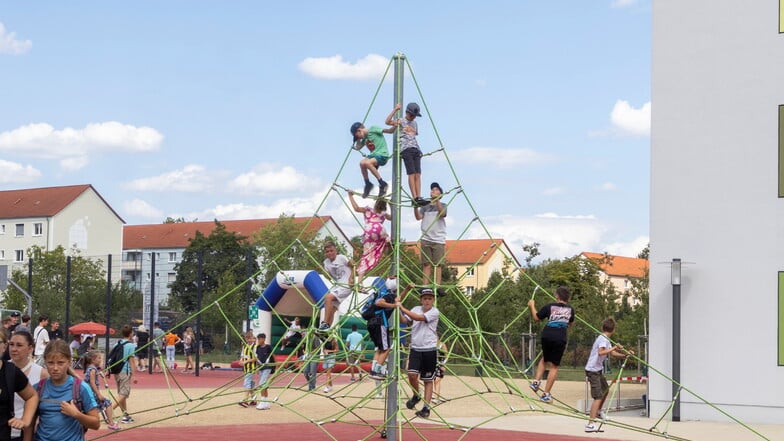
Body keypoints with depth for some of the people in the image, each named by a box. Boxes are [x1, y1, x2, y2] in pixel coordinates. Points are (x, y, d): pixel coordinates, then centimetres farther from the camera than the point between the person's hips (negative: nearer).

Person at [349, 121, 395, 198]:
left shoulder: (373, 129, -6)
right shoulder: (365, 138, 18)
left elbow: (389, 130, -10)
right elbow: (358, 147, 24)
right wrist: (358, 139, 18)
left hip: (382, 155, -8)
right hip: (373, 155, 8)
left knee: (367, 163, -31)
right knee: (362, 163, -19)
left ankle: (382, 184, -22)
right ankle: (368, 184, -4)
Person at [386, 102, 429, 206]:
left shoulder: (414, 123, 23)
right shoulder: (401, 121, 4)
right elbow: (388, 122, -12)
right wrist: (395, 109, -14)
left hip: (415, 149, 6)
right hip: (406, 149, -6)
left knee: (418, 174, -5)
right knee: (412, 174, -14)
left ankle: (419, 197, -11)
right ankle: (415, 197, -19)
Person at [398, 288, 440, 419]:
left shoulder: (434, 312, -7)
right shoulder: (416, 309, 8)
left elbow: (418, 317, -20)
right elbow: (404, 320, -1)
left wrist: (402, 307, -21)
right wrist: (398, 308, -15)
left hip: (429, 350, -3)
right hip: (415, 348, 3)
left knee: (428, 380, 3)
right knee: (412, 374, -14)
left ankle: (426, 407, 9)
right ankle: (416, 396, 14)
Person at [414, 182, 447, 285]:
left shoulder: (442, 205, 10)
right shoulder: (425, 206, 17)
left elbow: (442, 214, -11)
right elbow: (418, 217, 3)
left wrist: (437, 201, -25)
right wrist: (415, 206, -14)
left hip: (438, 240, -2)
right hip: (425, 239, 2)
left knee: (437, 264, -5)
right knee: (426, 264, -2)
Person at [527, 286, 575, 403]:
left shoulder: (549, 307, 4)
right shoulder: (570, 310, 8)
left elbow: (536, 318, 15)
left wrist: (532, 306, 29)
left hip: (547, 336, 1)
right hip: (560, 339, -1)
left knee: (544, 359, 28)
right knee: (554, 366, 5)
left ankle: (536, 381, 16)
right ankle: (546, 394, 5)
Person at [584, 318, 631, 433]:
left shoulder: (605, 340, 12)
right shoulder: (603, 339, -18)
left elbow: (612, 353, 17)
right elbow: (601, 352, -36)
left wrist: (625, 355, 5)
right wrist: (613, 348, -32)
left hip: (598, 370, 10)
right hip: (593, 370, -10)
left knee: (605, 389, 28)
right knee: (598, 397, -15)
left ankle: (598, 411, 47)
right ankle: (590, 424, -21)